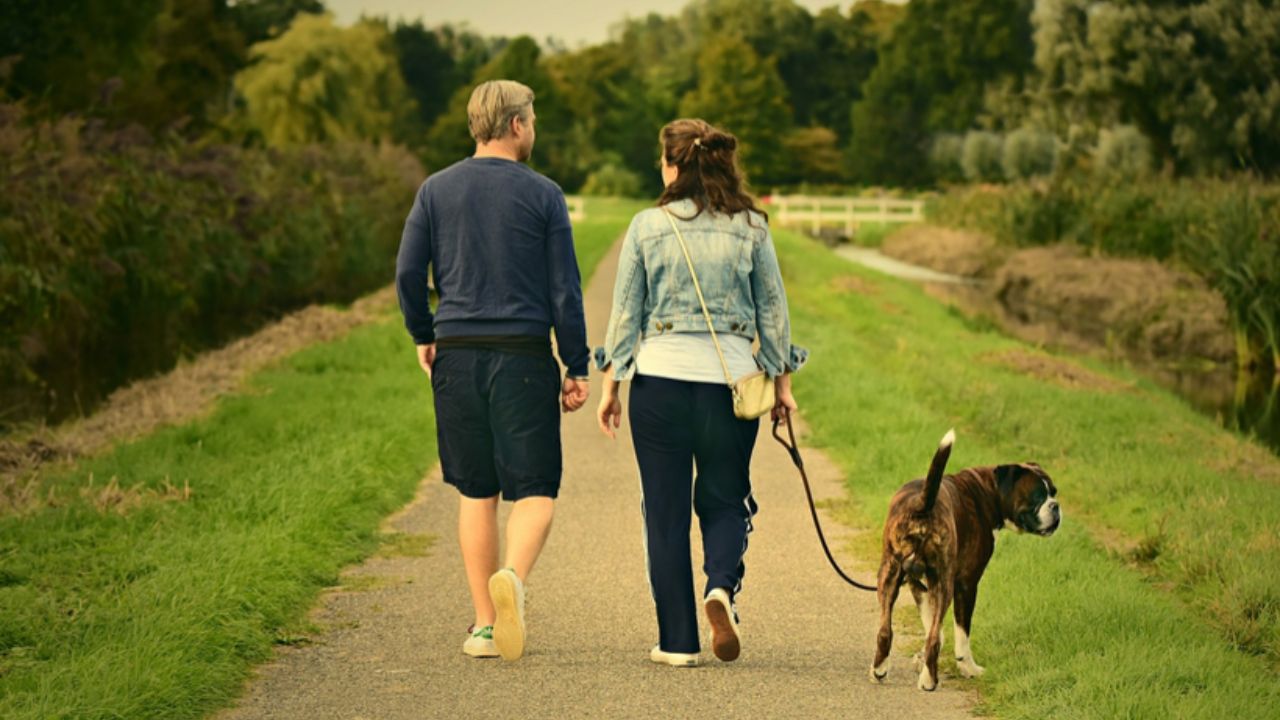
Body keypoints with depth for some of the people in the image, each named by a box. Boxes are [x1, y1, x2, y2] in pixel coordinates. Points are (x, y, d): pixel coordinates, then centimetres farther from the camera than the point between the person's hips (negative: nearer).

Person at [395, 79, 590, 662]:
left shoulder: (435, 190, 5)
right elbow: (564, 290, -3)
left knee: (476, 493, 11)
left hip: (457, 354, 3)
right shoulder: (543, 195, -2)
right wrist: (577, 368, 3)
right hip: (523, 354, -3)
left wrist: (423, 336, 17)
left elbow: (408, 273, 2)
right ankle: (512, 577, -28)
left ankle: (484, 625, 11)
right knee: (534, 489, 1)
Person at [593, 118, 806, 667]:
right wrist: (782, 381, 15)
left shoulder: (647, 226, -1)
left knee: (665, 511, 7)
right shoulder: (750, 226, 2)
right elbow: (773, 308, 6)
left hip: (661, 377, -1)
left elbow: (626, 312, 2)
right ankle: (722, 586, -14)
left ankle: (677, 641, 7)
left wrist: (611, 385, 10)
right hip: (730, 378, 1)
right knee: (725, 501, 15)